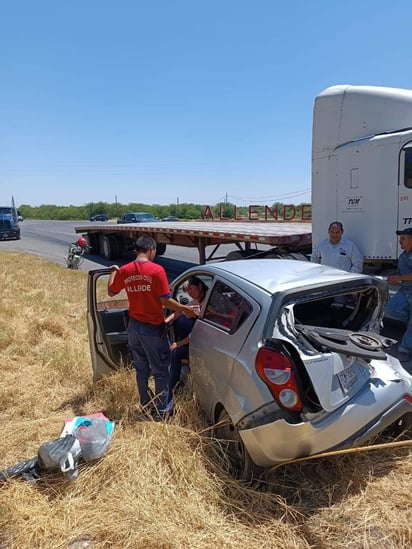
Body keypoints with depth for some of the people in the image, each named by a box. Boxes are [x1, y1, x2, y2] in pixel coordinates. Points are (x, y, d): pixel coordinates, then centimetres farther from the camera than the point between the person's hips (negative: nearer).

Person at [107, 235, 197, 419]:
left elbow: (111, 292, 14)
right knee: (161, 370, 9)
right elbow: (165, 301, -16)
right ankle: (162, 411, 18)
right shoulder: (156, 270, -17)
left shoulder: (124, 271, -2)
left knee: (141, 369, 19)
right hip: (153, 328, -5)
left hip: (134, 327, 6)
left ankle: (146, 405, 32)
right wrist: (185, 309, -2)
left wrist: (113, 271, 29)